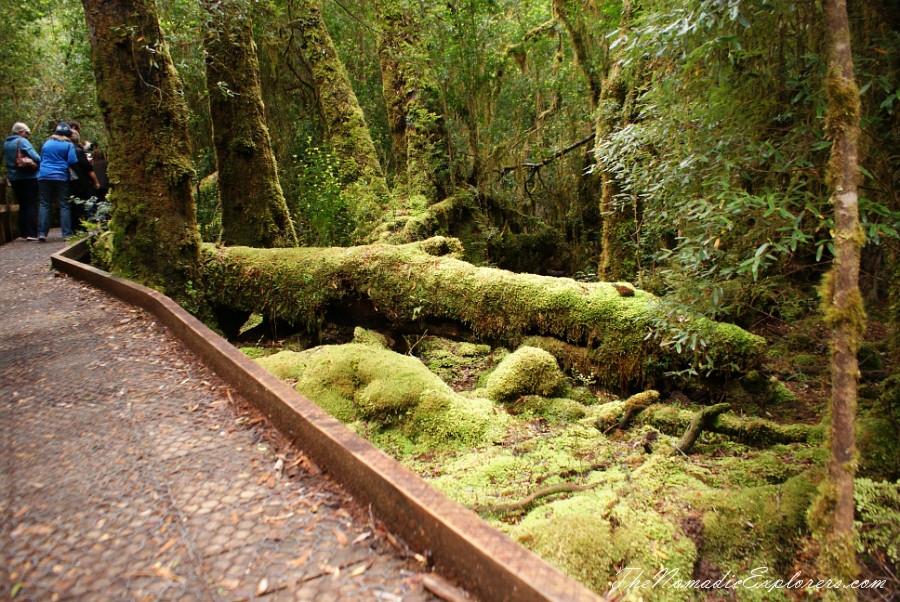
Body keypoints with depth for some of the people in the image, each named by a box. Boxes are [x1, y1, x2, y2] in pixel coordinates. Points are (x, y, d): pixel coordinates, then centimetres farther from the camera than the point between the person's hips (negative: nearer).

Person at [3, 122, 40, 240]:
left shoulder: (6, 144, 13)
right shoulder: (22, 141, -11)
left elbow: (7, 160, 20)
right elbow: (35, 157, -20)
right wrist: (40, 164, -2)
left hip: (13, 178, 7)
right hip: (29, 177, -7)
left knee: (22, 206, 13)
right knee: (31, 206, -6)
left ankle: (23, 233, 13)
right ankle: (31, 233, -10)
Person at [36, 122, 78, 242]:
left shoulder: (46, 143, 12)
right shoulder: (69, 145, -1)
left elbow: (41, 159, 21)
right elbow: (72, 161, -8)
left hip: (44, 177, 3)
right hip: (61, 177, -3)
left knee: (44, 205, 4)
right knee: (64, 206, 0)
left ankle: (42, 233, -3)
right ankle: (67, 233, -4)